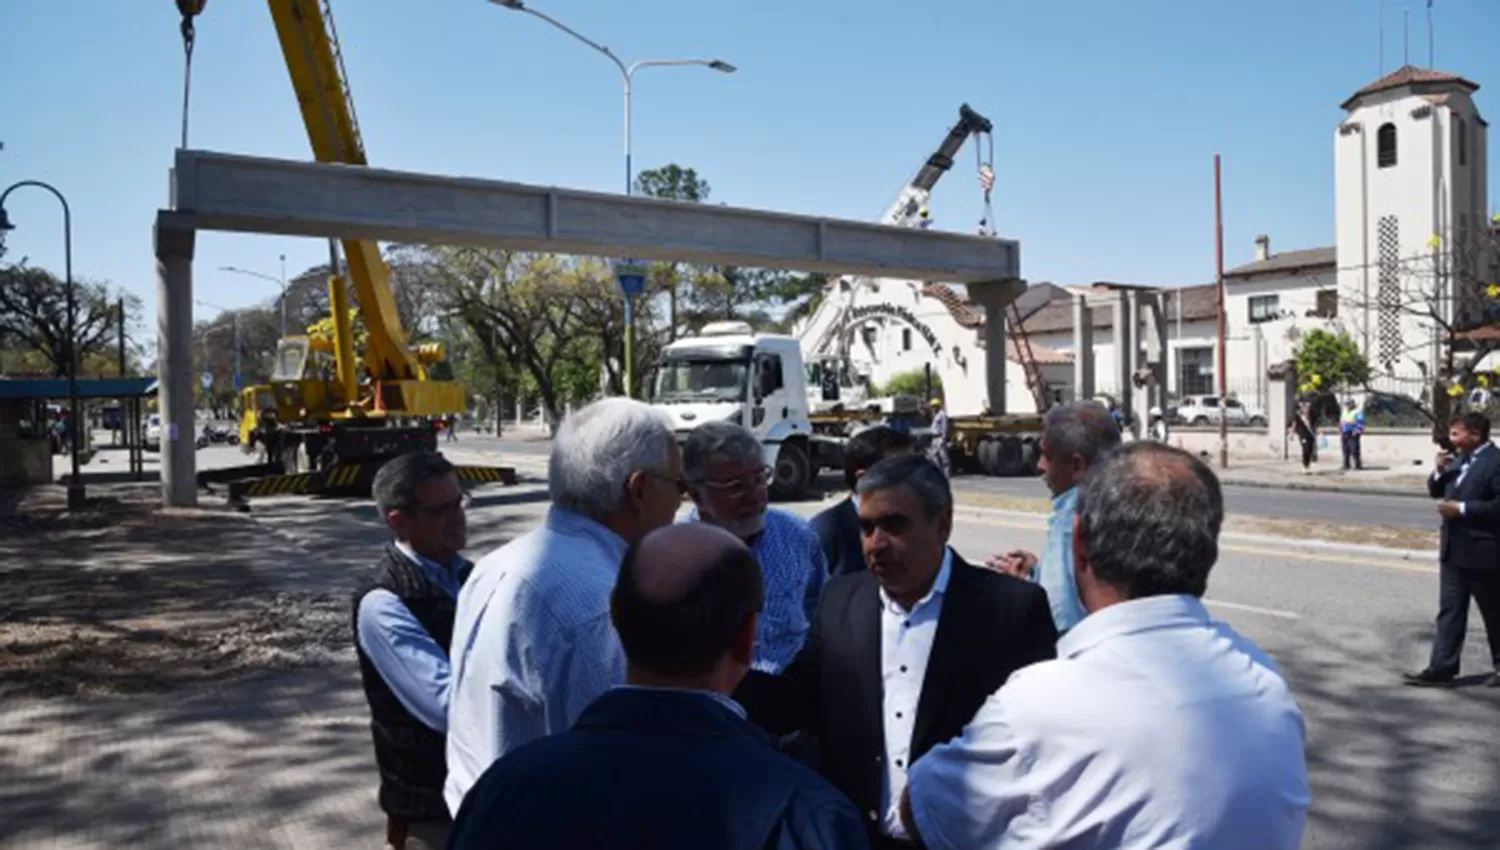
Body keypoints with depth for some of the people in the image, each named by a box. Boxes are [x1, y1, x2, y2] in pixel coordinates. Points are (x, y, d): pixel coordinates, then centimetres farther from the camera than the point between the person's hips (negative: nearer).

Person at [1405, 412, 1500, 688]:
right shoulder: (1462, 460, 10)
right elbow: (1435, 492, 17)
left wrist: (1462, 509, -22)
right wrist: (1440, 472, -1)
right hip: (1454, 549, 8)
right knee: (1450, 611, 7)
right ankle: (1442, 668, 9)